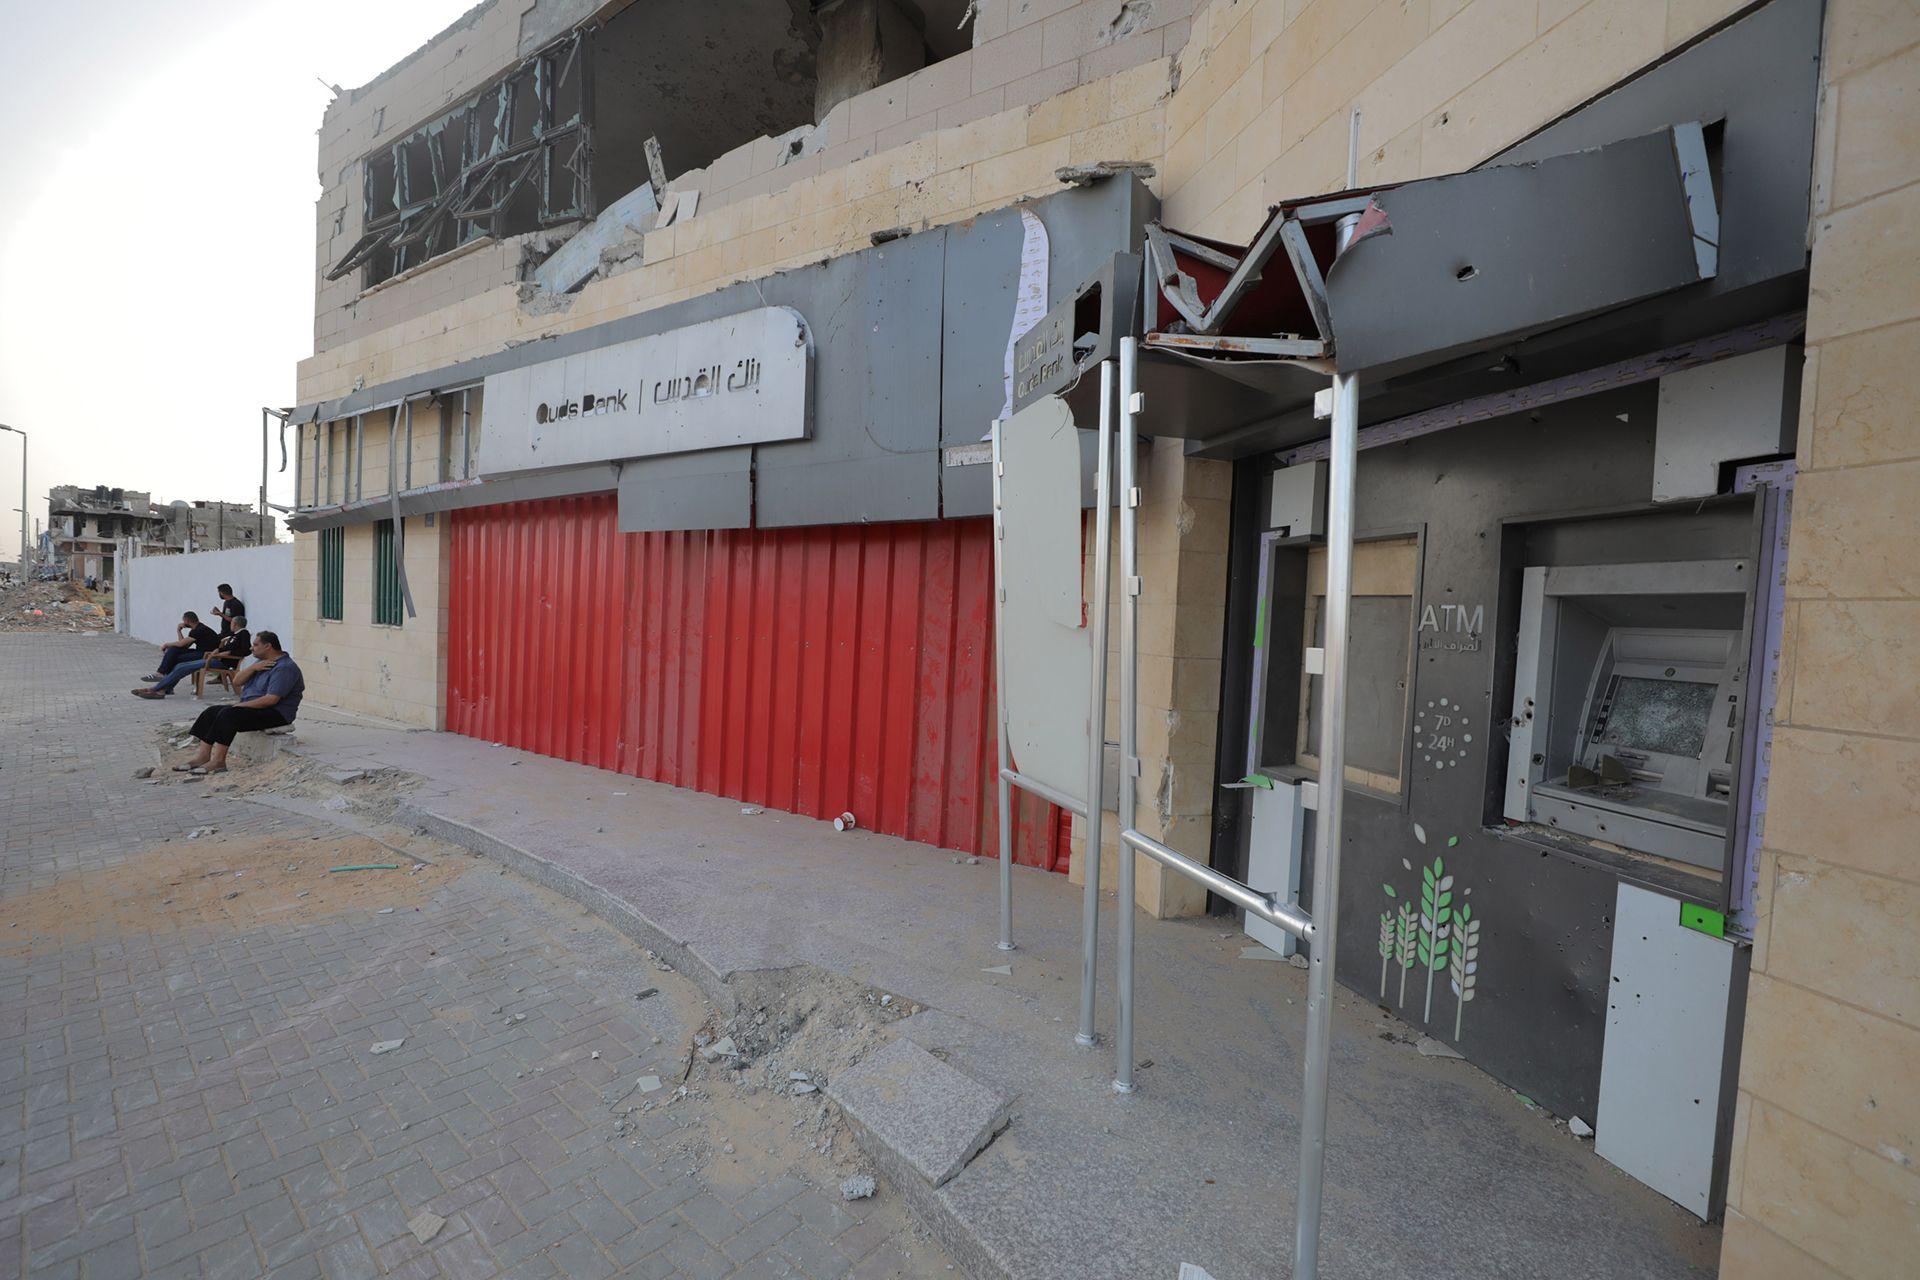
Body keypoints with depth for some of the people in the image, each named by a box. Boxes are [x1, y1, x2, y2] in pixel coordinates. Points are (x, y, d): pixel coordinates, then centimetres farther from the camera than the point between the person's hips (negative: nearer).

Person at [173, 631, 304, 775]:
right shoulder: (262, 662, 18)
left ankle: (218, 761, -23)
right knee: (211, 712, -1)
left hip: (275, 714, -10)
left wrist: (242, 705, -16)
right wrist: (253, 668, -8)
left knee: (228, 714, -26)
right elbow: (237, 681, 10)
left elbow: (271, 699, -23)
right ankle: (203, 755, -9)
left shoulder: (285, 668, -16)